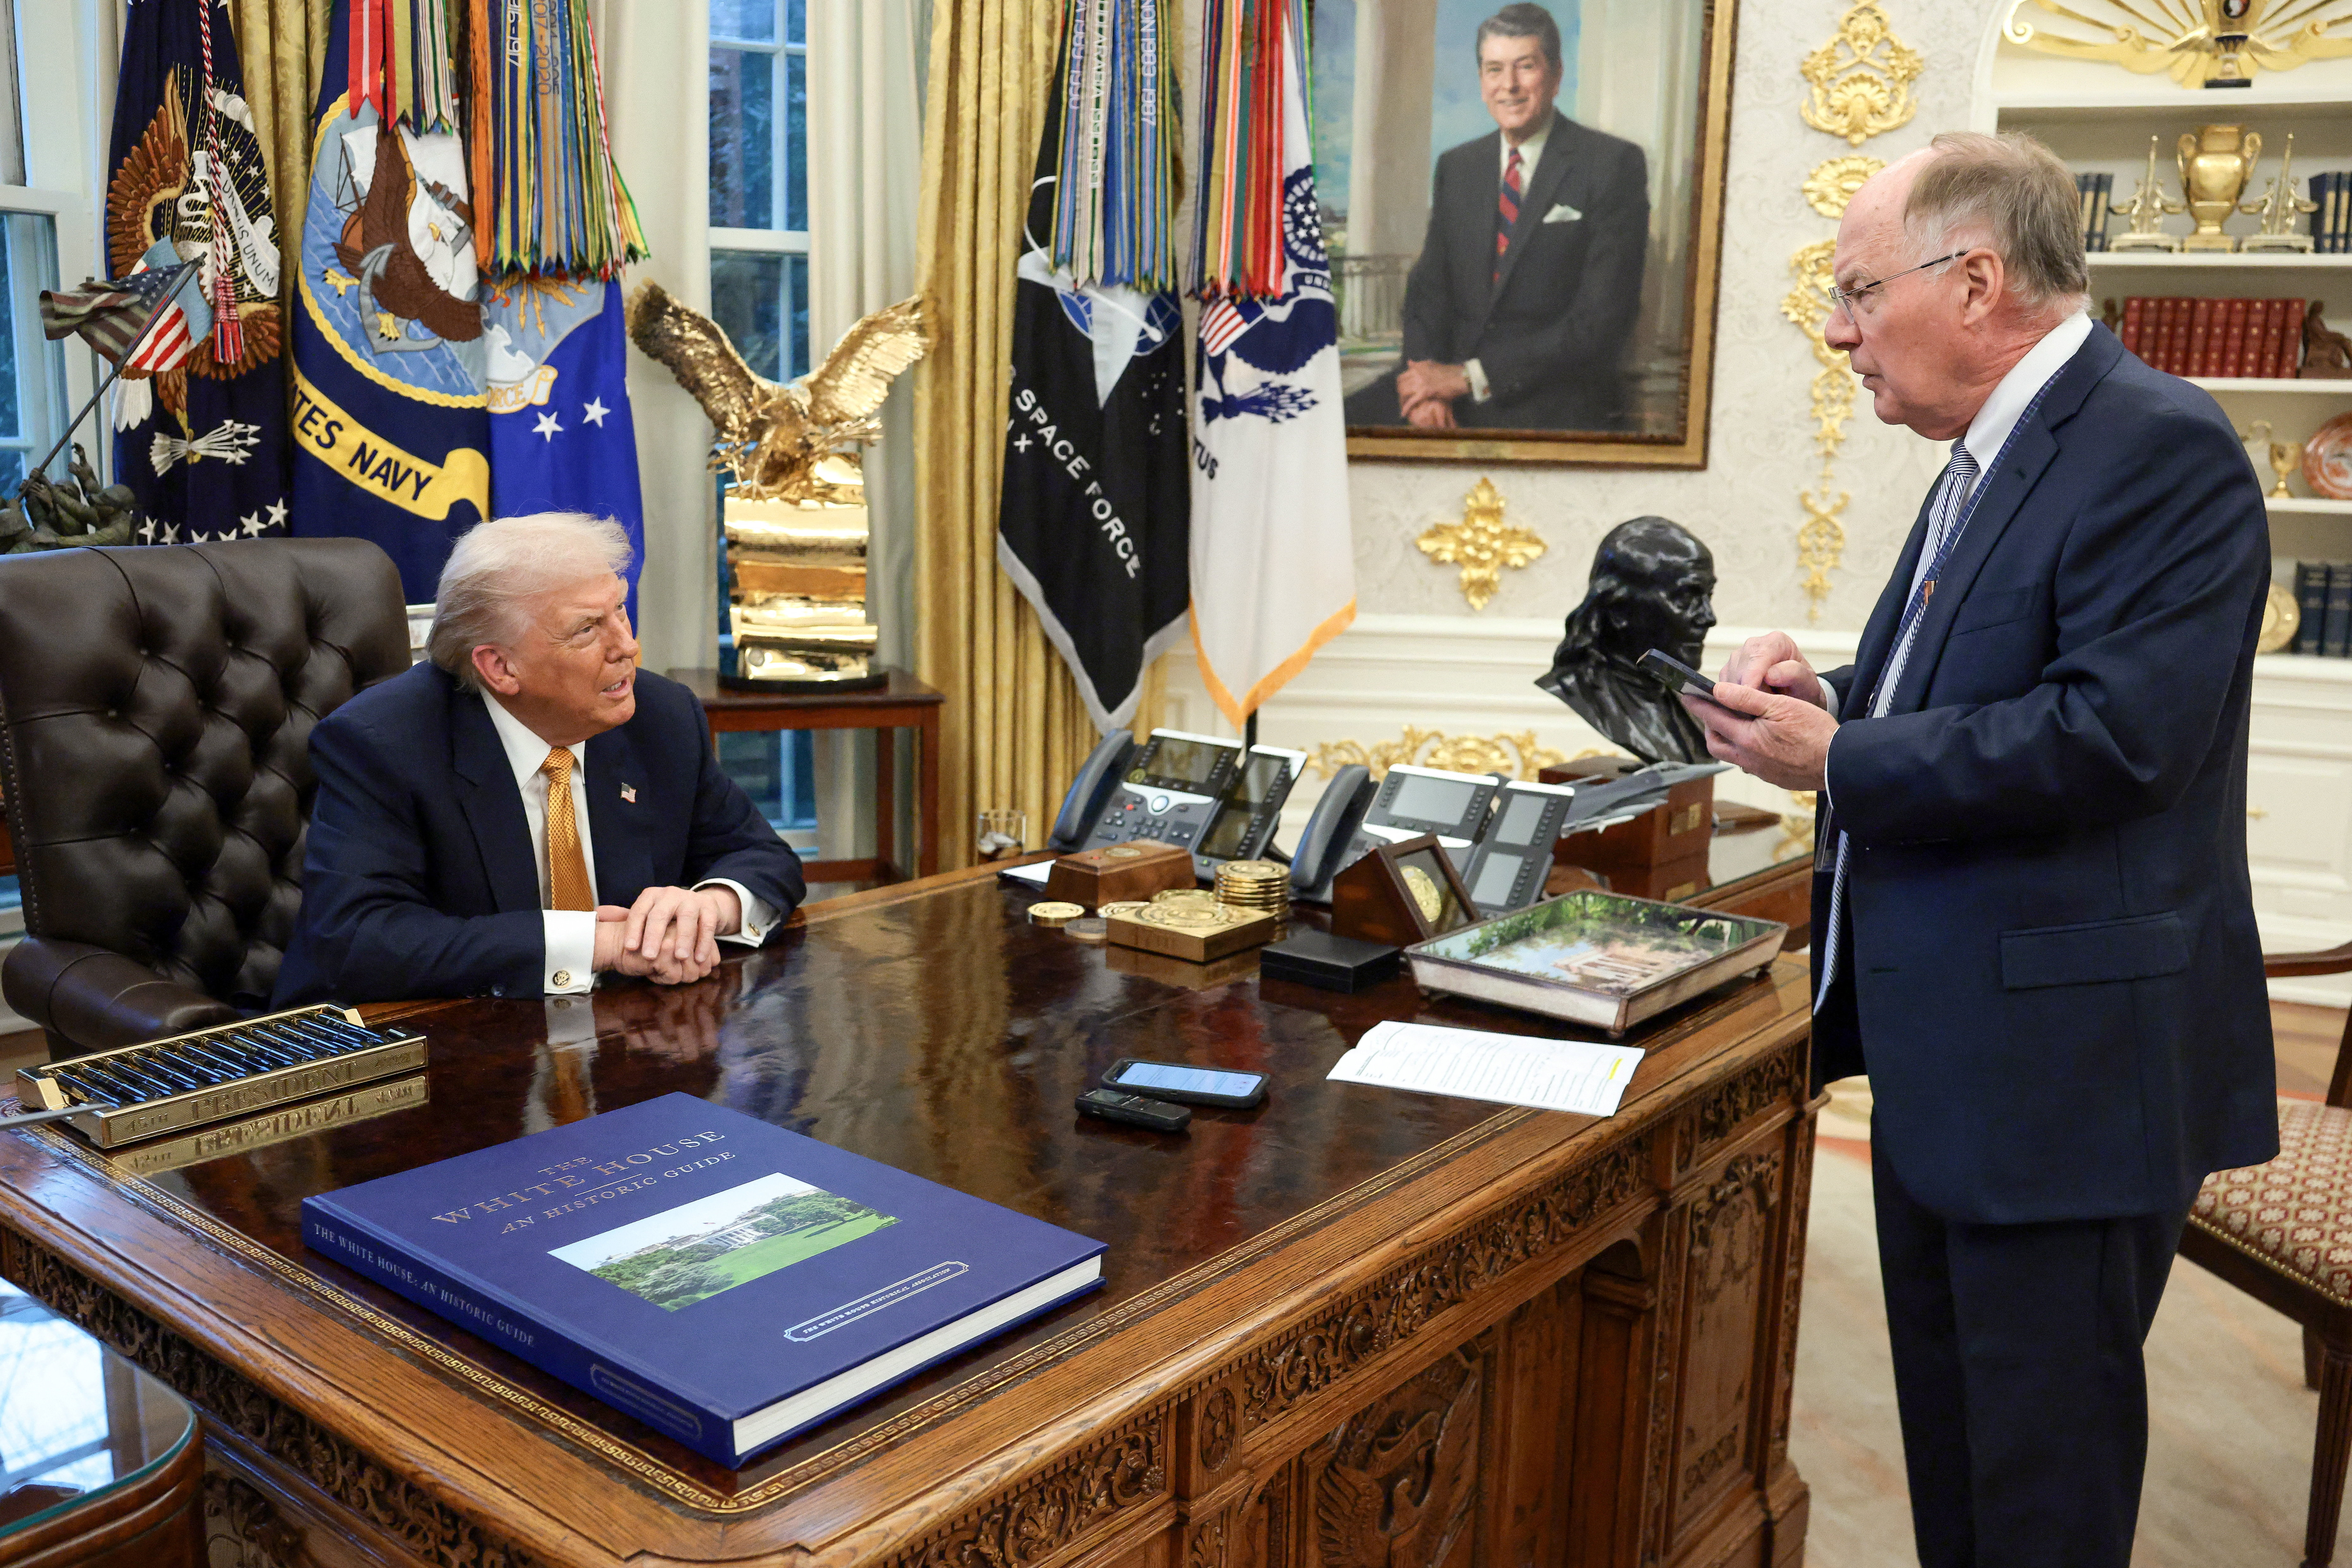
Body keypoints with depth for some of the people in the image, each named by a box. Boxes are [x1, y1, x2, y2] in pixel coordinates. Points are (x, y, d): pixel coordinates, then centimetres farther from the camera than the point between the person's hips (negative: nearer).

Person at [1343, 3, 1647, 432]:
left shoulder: (1614, 166, -3)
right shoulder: (1457, 167, 14)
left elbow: (1602, 319, -10)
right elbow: (1429, 285, 12)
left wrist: (1470, 376, -14)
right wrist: (1429, 382, -10)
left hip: (1554, 404, -5)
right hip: (1452, 383, 5)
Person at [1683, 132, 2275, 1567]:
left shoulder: (2160, 449, -16)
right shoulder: (1988, 457, 13)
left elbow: (2113, 733, -26)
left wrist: (1837, 762, -18)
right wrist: (1837, 692, 0)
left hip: (2066, 1062, -9)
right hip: (1942, 1054, 9)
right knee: (1950, 1439, 22)